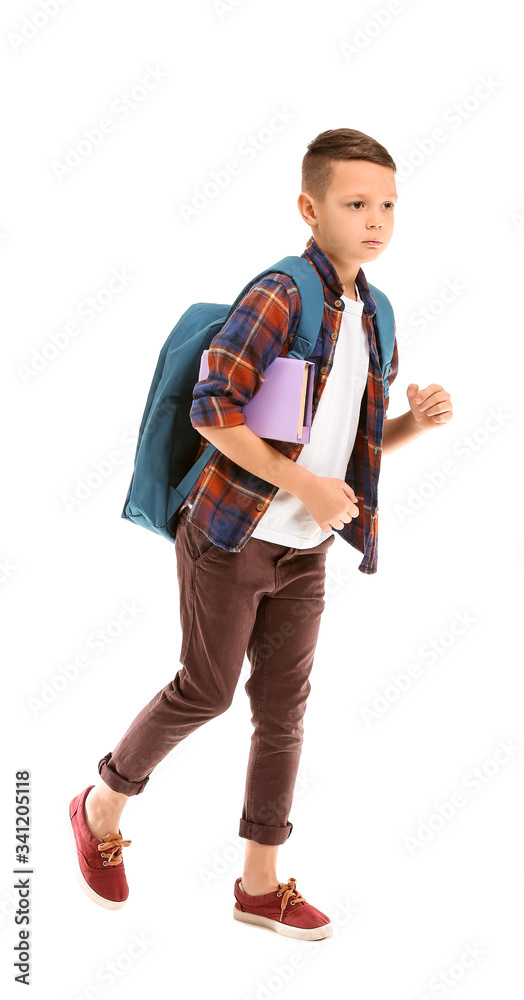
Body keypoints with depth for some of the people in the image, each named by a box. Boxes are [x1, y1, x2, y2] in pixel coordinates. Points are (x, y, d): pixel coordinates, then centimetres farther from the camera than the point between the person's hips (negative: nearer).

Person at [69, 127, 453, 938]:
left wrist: (417, 420, -4)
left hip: (304, 553, 7)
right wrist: (305, 484, -22)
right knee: (207, 690, 4)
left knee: (284, 709, 10)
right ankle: (104, 803, 30)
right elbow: (212, 410, -22)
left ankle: (260, 884, 22)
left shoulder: (374, 319, 8)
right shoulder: (280, 296, -16)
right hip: (232, 536, -7)